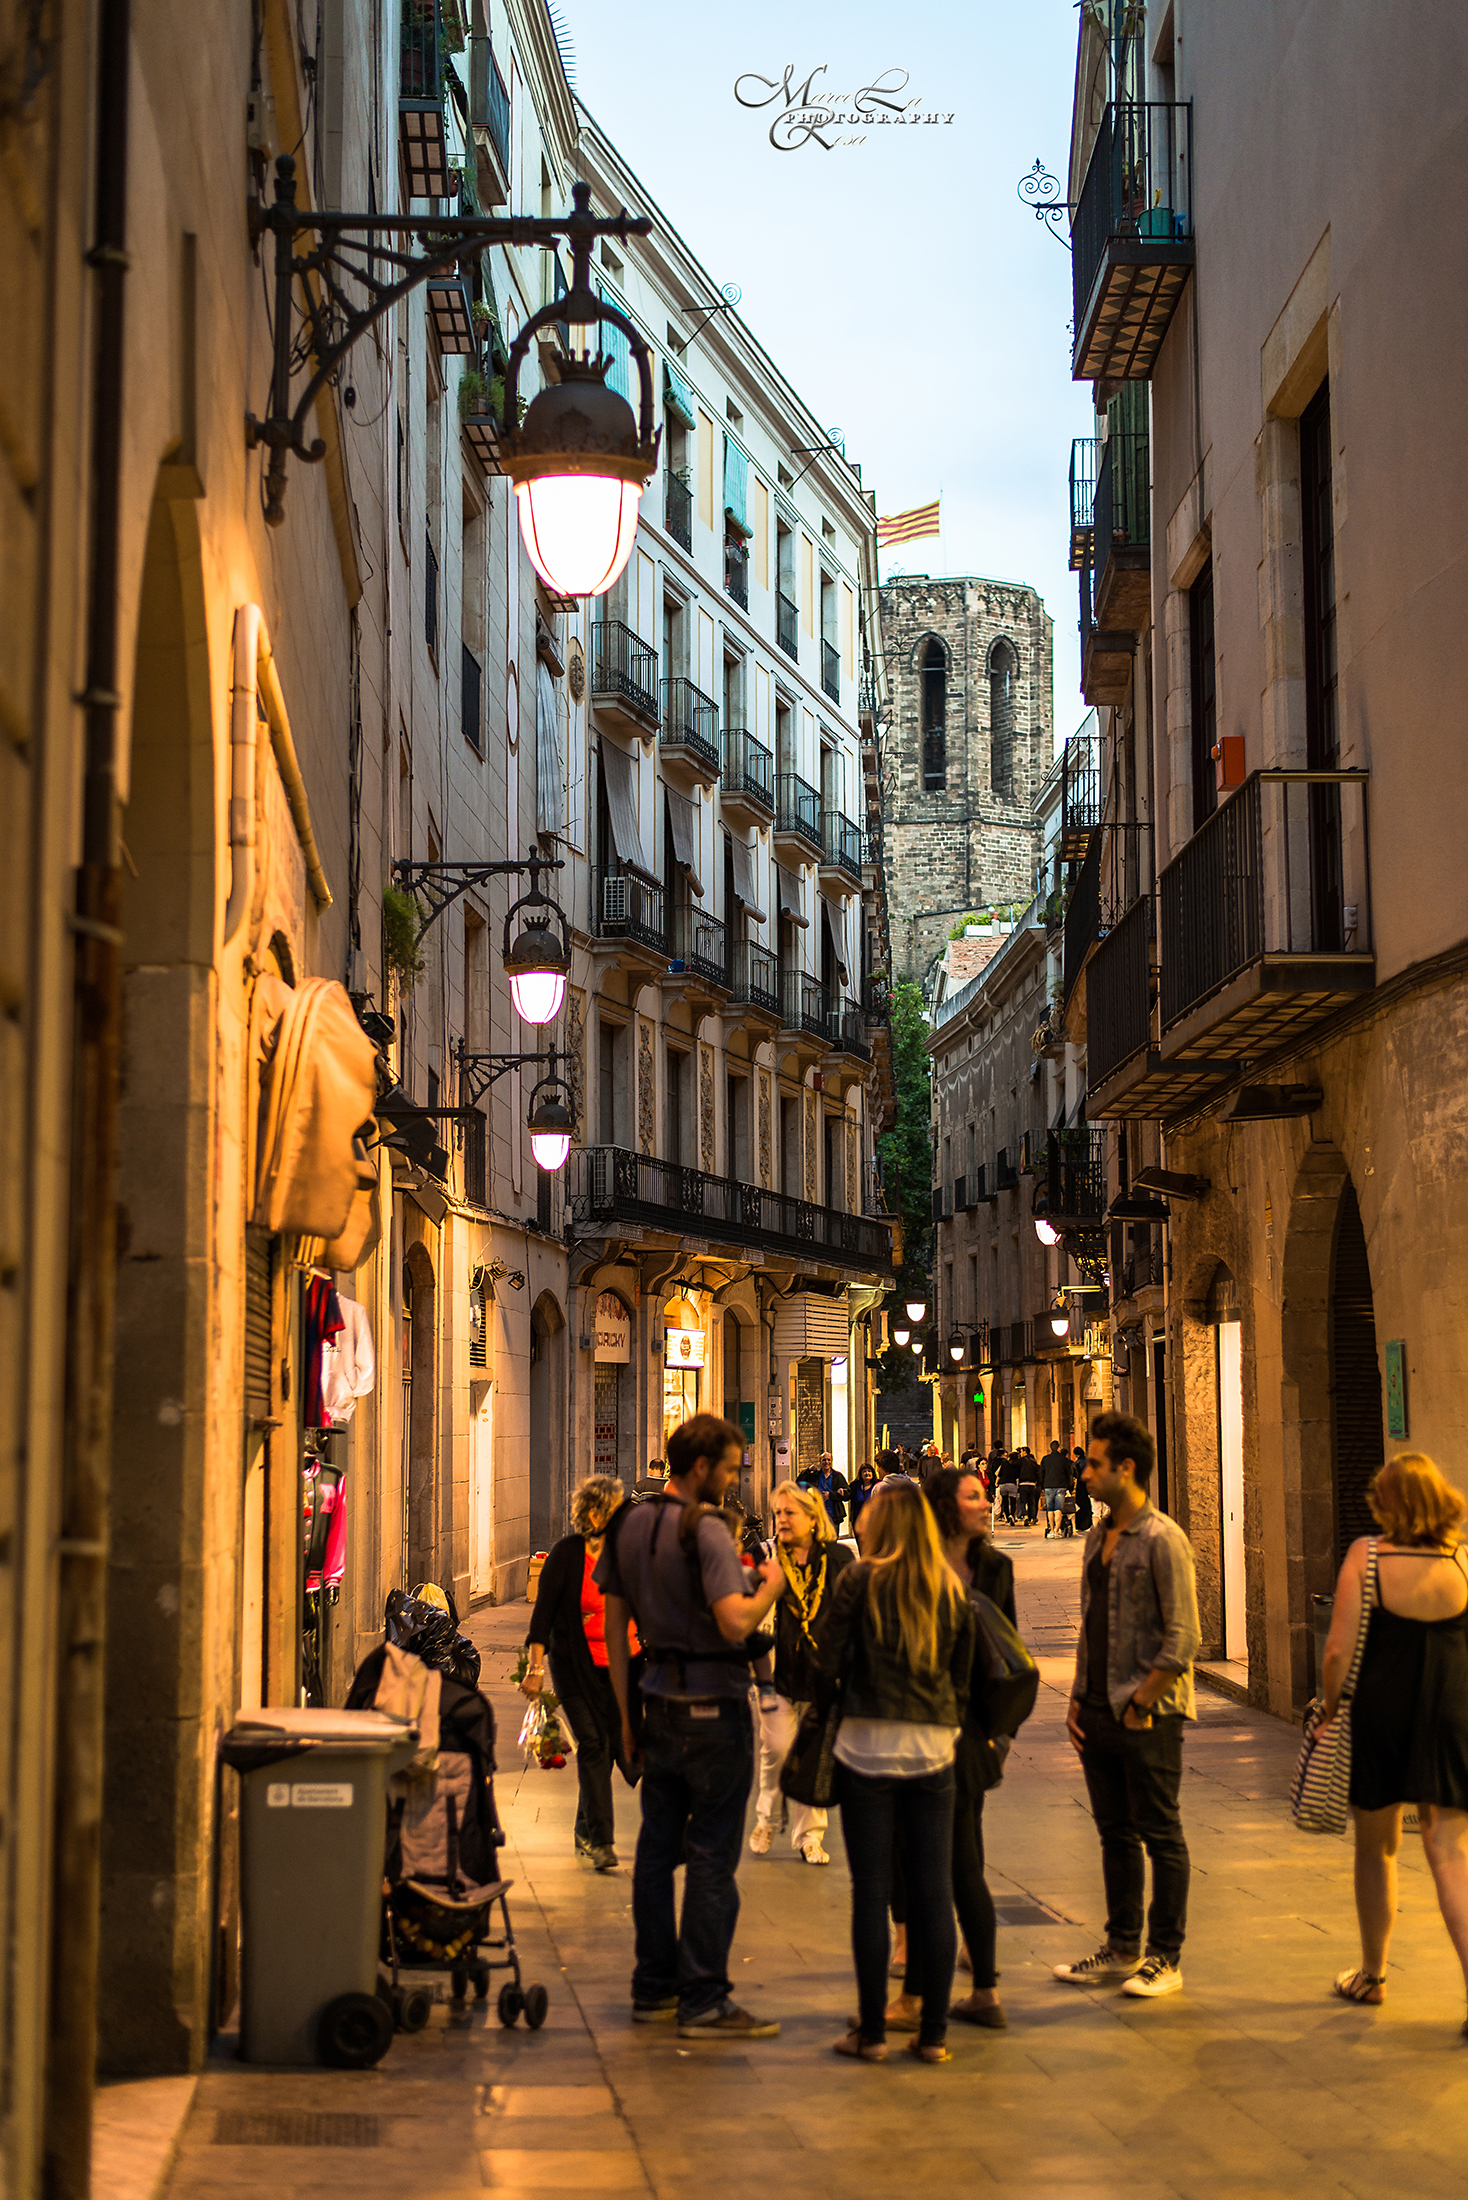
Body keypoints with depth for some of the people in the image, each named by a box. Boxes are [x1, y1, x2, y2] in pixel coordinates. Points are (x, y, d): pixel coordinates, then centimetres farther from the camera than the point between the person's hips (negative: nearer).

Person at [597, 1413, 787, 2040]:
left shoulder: (628, 1525, 8)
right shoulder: (706, 1529, -16)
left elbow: (614, 1625, 12)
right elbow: (735, 1622, -26)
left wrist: (626, 1709, 17)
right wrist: (770, 1587, -7)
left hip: (658, 1700, 7)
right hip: (713, 1705, -7)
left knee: (658, 1846, 12)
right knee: (712, 1853, -2)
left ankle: (654, 1989, 19)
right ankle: (703, 2001, 1)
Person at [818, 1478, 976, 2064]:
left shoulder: (859, 1581, -5)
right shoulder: (952, 1590, 6)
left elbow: (828, 1663, -4)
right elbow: (963, 1675, 12)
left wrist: (824, 1715, 12)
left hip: (868, 1746, -3)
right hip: (933, 1750, 3)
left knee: (871, 1890, 3)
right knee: (934, 1892, 6)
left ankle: (872, 2031, 7)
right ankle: (933, 2033, 9)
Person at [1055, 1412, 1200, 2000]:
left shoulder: (1163, 1541, -13)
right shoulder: (1098, 1538, 12)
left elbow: (1183, 1638, -16)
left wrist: (1140, 1702, -15)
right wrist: (1079, 1698, 11)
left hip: (1148, 1715, -8)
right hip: (1098, 1713, 8)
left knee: (1160, 1836, 2)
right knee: (1115, 1833, 14)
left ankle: (1165, 1958, 10)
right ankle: (1122, 1948, 23)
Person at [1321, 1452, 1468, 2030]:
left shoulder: (1366, 1557, -11)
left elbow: (1340, 1650, -11)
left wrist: (1328, 1710, 1)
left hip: (1379, 1715, -1)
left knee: (1376, 1849, 16)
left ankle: (1373, 1975, 30)